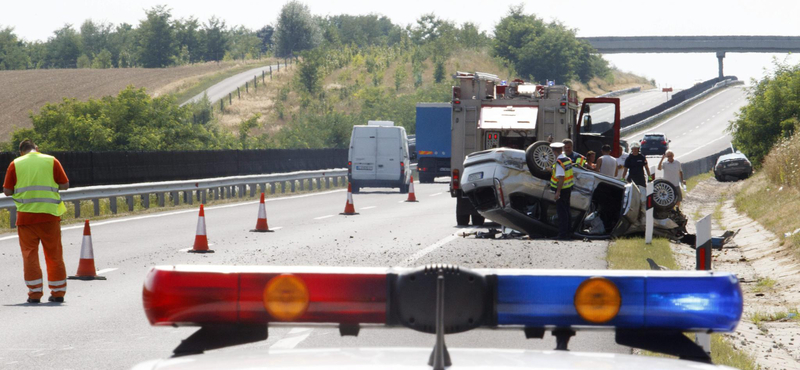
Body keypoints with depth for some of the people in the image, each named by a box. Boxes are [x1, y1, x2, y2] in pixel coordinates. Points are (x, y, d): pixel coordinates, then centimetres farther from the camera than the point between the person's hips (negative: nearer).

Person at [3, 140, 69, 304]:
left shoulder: (15, 164, 3)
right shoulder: (51, 161, 4)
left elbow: (7, 191, 2)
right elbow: (65, 185, 3)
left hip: (26, 215, -1)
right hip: (49, 215, 1)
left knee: (29, 255, 5)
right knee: (54, 255, 10)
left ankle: (34, 292, 0)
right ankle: (58, 292, 14)